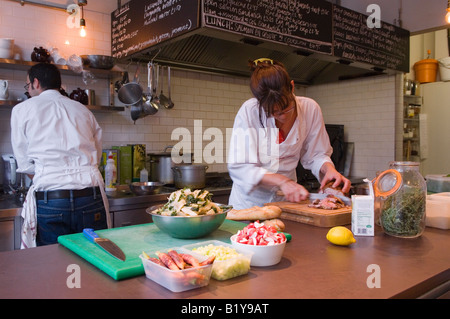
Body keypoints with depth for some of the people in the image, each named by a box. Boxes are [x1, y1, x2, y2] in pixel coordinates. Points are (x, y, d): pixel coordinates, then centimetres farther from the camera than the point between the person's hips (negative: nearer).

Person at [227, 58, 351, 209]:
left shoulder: (310, 109, -8)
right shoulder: (249, 111, -17)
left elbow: (315, 154, 4)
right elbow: (238, 167, -19)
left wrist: (329, 168, -17)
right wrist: (282, 181, -27)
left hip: (286, 200, 3)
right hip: (250, 201, -2)